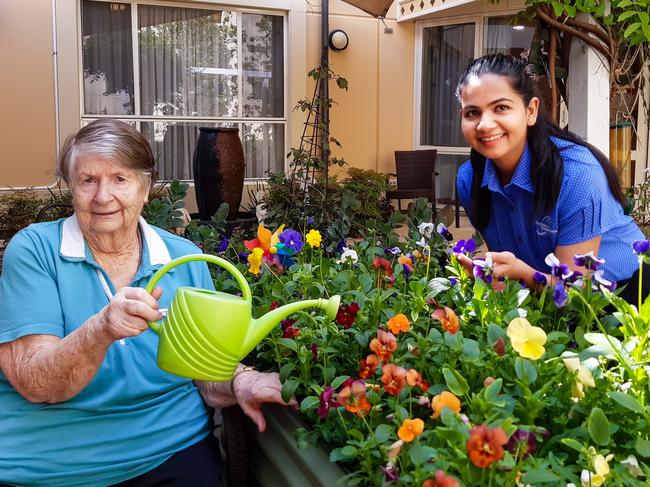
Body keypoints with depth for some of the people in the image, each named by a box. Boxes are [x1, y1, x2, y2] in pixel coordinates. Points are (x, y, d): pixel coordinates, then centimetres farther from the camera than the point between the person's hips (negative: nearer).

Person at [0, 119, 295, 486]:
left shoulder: (184, 258, 2)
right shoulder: (34, 249, -5)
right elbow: (34, 385, -12)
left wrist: (239, 383, -16)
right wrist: (101, 330, -30)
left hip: (169, 456, 1)